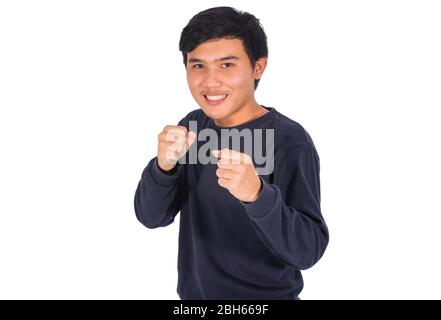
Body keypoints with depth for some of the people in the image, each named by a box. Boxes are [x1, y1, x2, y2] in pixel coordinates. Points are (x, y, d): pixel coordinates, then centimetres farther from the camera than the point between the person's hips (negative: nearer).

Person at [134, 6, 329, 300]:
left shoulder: (289, 140, -20)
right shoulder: (192, 126, -3)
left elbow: (308, 251, -23)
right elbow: (151, 217, -6)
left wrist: (256, 194, -38)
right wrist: (164, 166, -24)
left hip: (265, 296, -5)